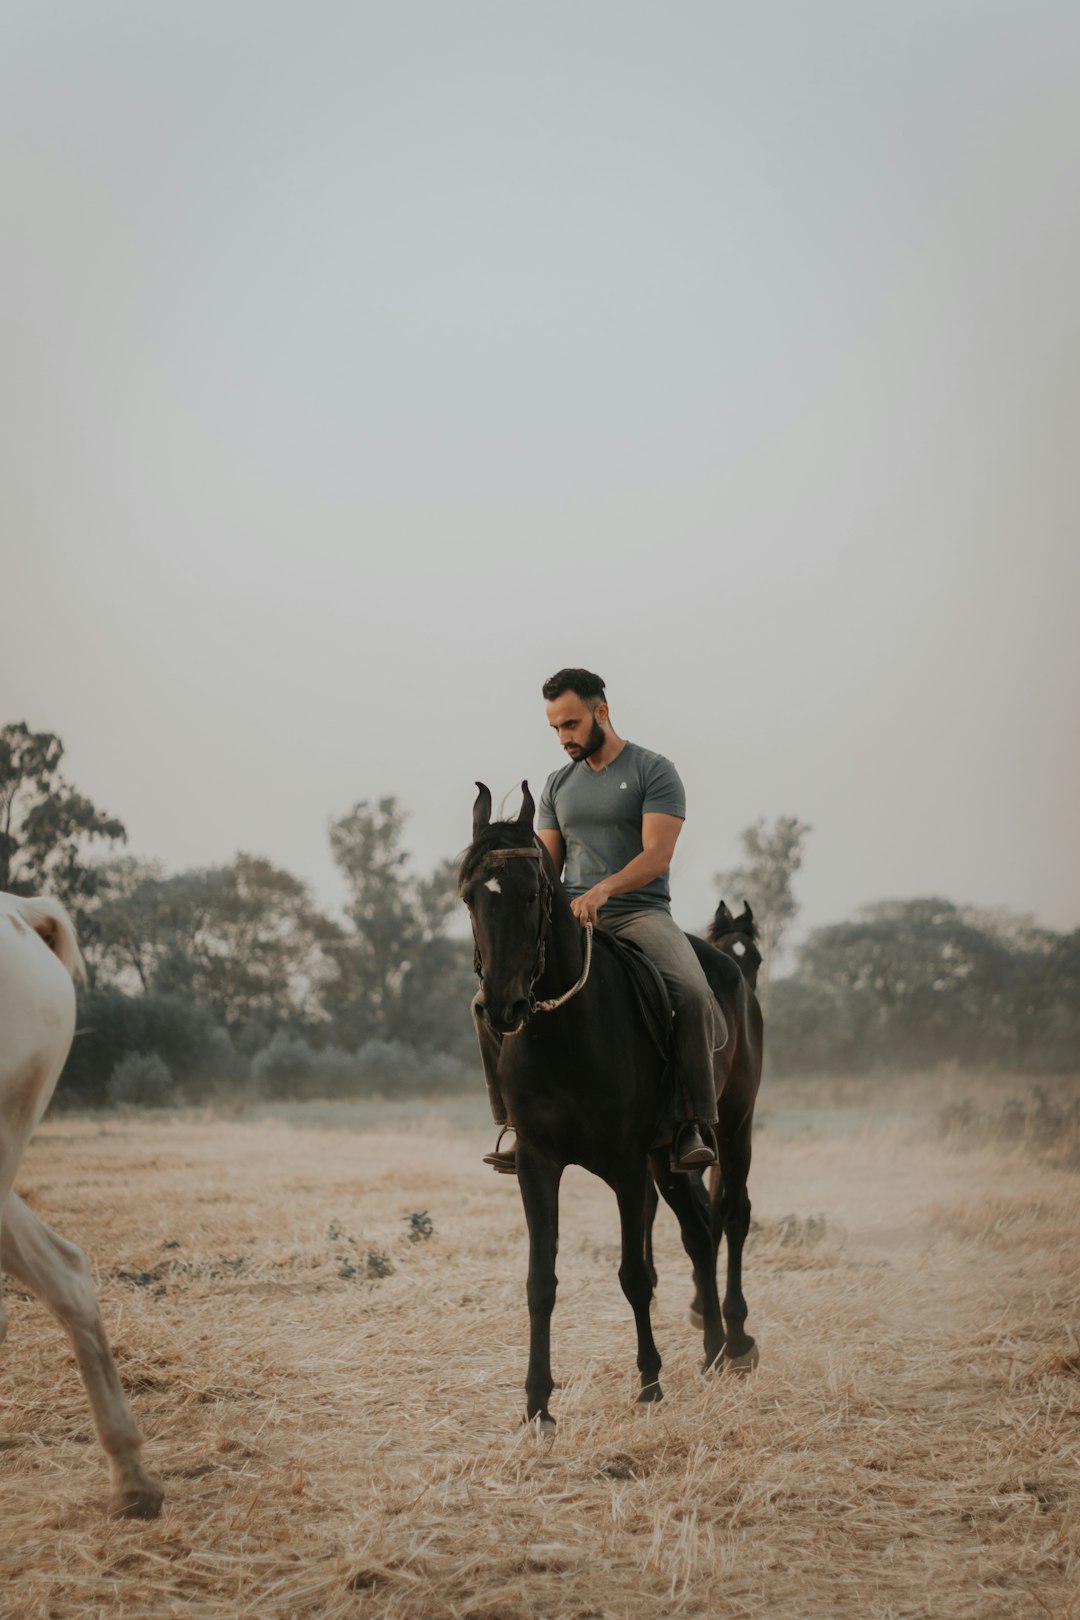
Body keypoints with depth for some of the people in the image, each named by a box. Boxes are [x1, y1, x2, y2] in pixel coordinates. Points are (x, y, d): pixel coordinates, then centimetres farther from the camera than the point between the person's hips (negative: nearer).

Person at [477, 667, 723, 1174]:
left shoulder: (653, 772, 1)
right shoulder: (558, 785, 18)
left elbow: (656, 854, -11)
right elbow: (546, 864, 17)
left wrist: (602, 890, -28)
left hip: (639, 912, -4)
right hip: (569, 919, 5)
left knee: (692, 994, -33)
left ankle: (694, 1123, -24)